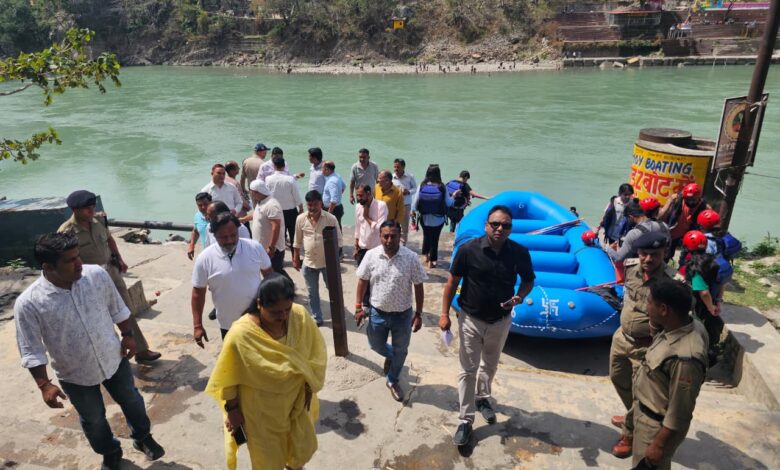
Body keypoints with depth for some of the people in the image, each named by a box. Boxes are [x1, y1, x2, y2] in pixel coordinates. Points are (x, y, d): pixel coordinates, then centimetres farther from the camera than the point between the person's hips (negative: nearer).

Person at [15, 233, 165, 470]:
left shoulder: (97, 274, -19)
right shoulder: (28, 304, -26)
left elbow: (117, 308, -1)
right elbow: (31, 351, -16)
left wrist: (128, 334, 4)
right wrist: (44, 384, -17)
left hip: (114, 359, 2)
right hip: (75, 376, -2)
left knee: (131, 401, 23)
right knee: (93, 420, 21)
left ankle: (143, 437, 52)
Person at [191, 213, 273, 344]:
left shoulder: (255, 248, -11)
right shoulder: (205, 258, -14)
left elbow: (269, 275, 1)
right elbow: (198, 293, -6)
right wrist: (197, 326, -6)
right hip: (228, 324, 0)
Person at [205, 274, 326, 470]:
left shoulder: (300, 316, -21)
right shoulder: (241, 334, -31)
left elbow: (316, 352, -4)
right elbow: (228, 378, -15)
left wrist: (309, 386, 0)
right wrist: (232, 410, -6)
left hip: (296, 400, 4)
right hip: (261, 410, -4)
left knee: (303, 445, 26)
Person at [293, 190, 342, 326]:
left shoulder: (331, 219, -13)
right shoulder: (300, 219, -5)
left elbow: (338, 240, -6)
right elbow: (298, 241, 6)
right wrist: (296, 258, 8)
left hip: (328, 262, -2)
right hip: (308, 263, 3)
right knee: (312, 293, 13)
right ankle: (317, 318, 29)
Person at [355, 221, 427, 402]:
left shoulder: (411, 258, -15)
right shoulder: (371, 255, -11)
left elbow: (418, 287, -8)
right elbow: (363, 281, 0)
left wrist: (418, 314, -6)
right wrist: (359, 307, -2)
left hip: (402, 314, -1)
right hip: (377, 312, 1)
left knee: (400, 351, 16)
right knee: (376, 345, 20)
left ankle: (393, 381, 40)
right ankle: (389, 355, 55)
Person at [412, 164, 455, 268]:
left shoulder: (422, 186, -13)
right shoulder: (442, 187, -16)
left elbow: (415, 201, -6)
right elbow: (448, 203, -8)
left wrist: (413, 211, 12)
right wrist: (454, 196, 13)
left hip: (424, 218, 2)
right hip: (438, 219, -2)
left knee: (426, 236, 25)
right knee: (434, 239, 13)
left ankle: (426, 256, 32)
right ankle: (431, 261, 20)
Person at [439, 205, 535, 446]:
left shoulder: (520, 253, -14)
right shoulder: (468, 250, -20)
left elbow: (529, 279, 3)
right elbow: (452, 281, -10)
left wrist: (520, 296, -19)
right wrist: (444, 313, -11)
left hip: (500, 321, 3)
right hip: (471, 320, -2)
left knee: (489, 365, 25)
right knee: (468, 371, 7)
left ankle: (482, 398, 51)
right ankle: (466, 421, 20)